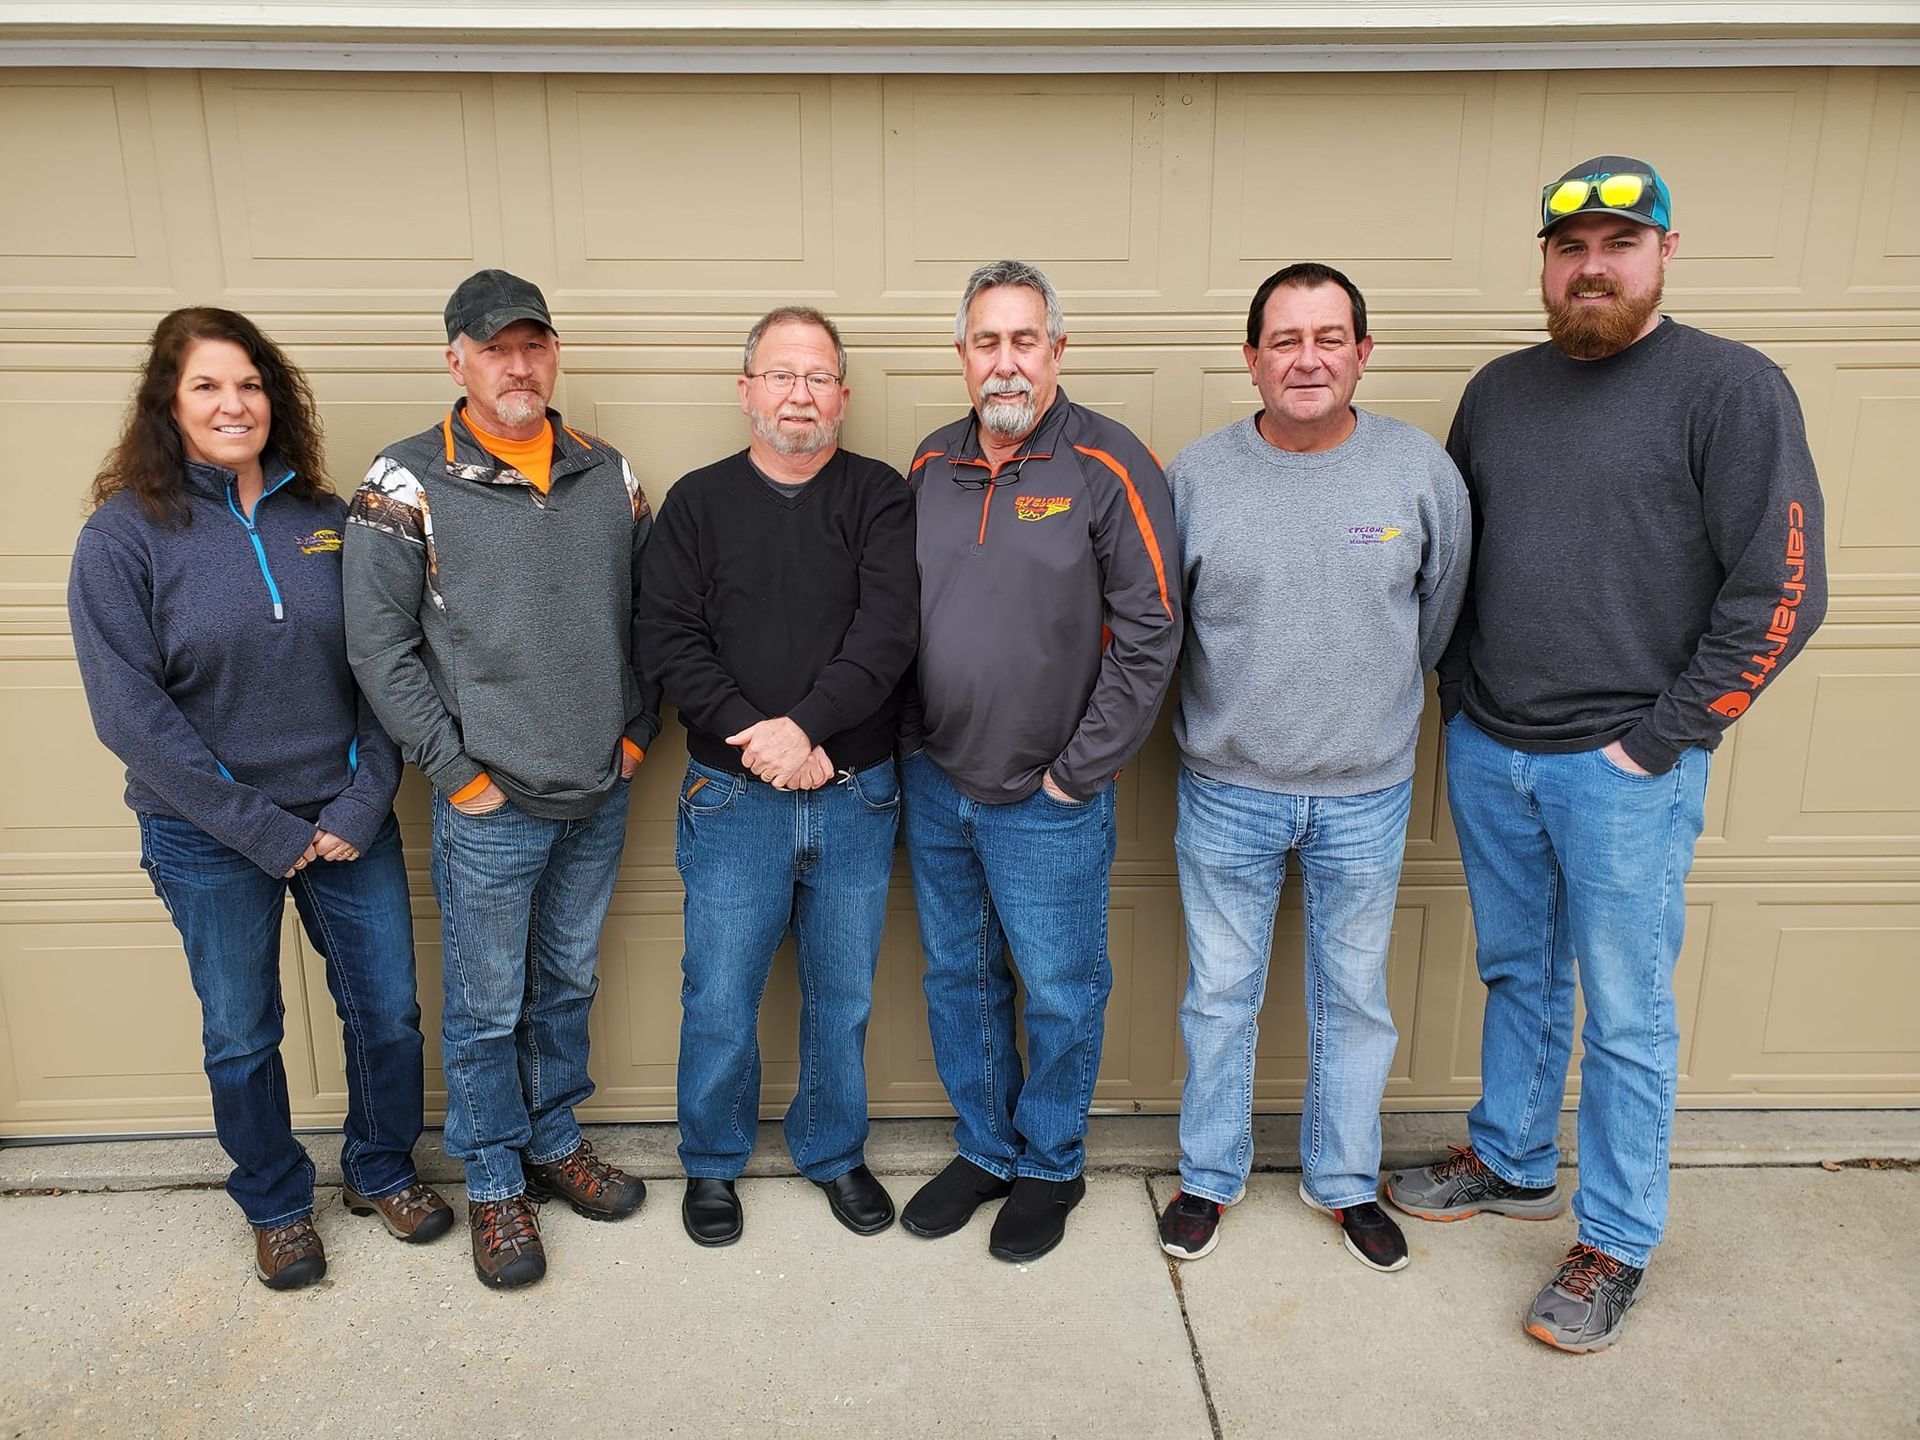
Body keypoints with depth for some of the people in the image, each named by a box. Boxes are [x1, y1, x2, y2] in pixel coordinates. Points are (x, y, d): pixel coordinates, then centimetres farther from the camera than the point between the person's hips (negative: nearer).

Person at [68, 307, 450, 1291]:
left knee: (388, 1008, 11)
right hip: (210, 836, -2)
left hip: (346, 816, 2)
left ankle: (381, 1171, 37)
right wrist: (262, 830, -14)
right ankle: (277, 1204, 37)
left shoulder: (328, 521, 0)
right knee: (242, 1035, 13)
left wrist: (365, 801, -10)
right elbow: (130, 711, -12)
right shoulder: (124, 535, -8)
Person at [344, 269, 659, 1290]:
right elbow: (379, 644, -9)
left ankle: (553, 1143, 39)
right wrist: (457, 769, -10)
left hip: (601, 795, 4)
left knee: (568, 986, 19)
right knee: (487, 1009, 9)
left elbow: (649, 610, 12)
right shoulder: (408, 483, -8)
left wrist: (638, 727, 5)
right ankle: (493, 1184, 28)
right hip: (489, 807, -4)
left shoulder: (608, 475, 5)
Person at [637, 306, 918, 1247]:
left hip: (856, 797, 1)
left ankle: (834, 1152, 36)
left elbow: (890, 629, -12)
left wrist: (805, 725, -23)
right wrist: (758, 739, -17)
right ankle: (712, 1162, 32)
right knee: (720, 1000, 8)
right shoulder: (698, 502, 3)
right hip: (732, 798, 0)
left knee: (843, 995, 14)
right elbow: (667, 639, -6)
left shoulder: (880, 498, 1)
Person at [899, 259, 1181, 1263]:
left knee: (1060, 994, 10)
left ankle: (1048, 1167, 33)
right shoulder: (931, 464, 5)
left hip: (1047, 802, -5)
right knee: (957, 979, 18)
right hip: (933, 784, 5)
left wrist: (1079, 771, -12)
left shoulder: (1109, 466, -11)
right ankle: (984, 1150, 38)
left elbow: (1148, 632, -13)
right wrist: (911, 745, 5)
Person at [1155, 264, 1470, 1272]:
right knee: (1220, 997, 13)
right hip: (1227, 790, 0)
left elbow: (1439, 612, 9)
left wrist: (1373, 707, 13)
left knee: (1355, 998, 15)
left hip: (1367, 794, 1)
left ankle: (1344, 1180, 37)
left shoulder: (1422, 470, -5)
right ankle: (1209, 1176, 33)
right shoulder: (1197, 474, -6)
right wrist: (1233, 708, 7)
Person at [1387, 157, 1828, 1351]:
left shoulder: (1733, 388, -8)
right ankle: (1513, 1163, 38)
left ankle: (1617, 1244, 23)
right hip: (1487, 753, 5)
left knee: (1625, 1015, 6)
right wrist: (1460, 702, 7)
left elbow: (1780, 589, -12)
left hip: (1625, 770, -4)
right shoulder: (1500, 391, 8)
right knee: (1516, 976, 19)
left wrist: (1653, 740, -12)